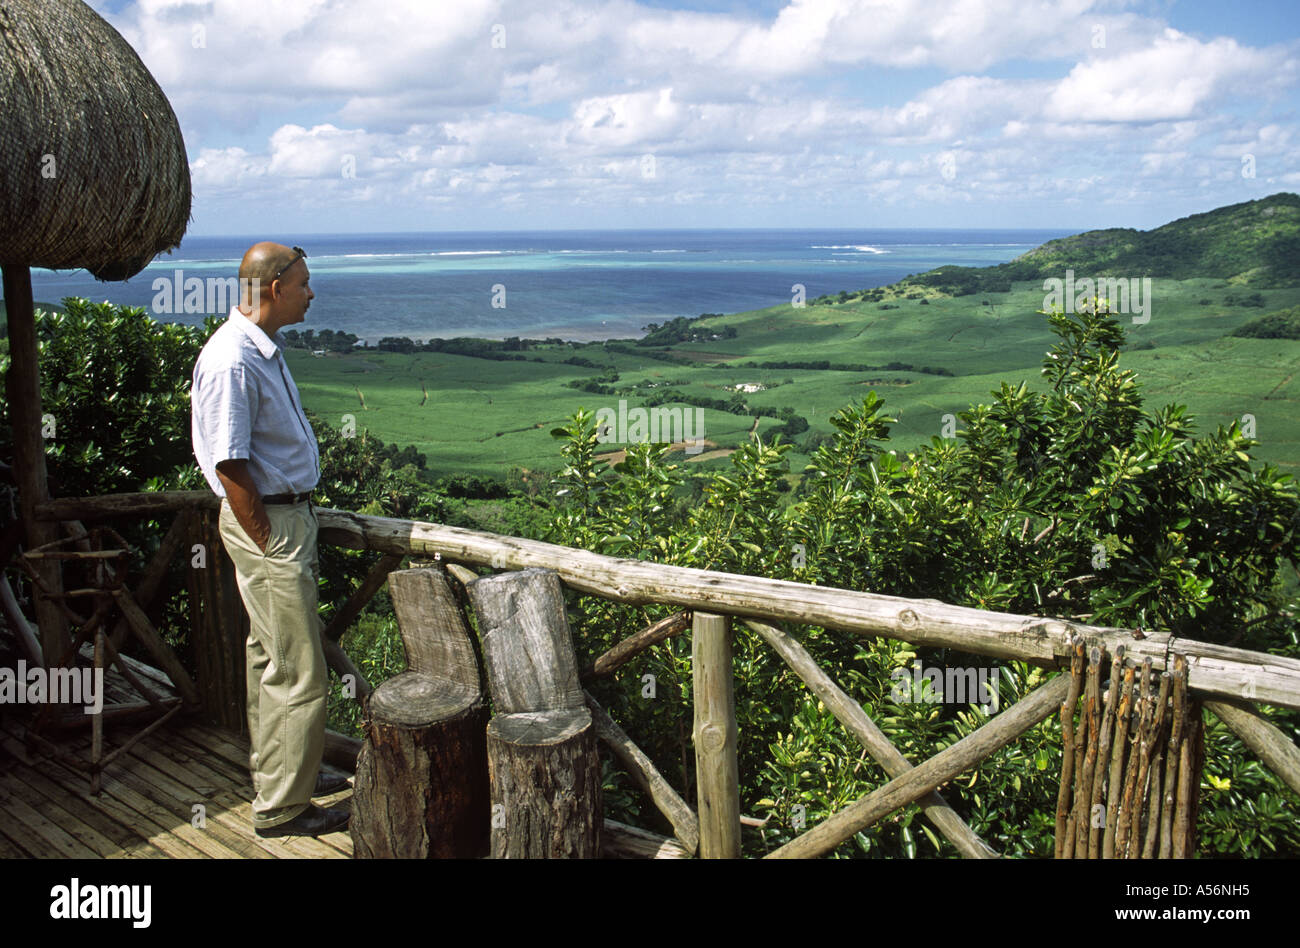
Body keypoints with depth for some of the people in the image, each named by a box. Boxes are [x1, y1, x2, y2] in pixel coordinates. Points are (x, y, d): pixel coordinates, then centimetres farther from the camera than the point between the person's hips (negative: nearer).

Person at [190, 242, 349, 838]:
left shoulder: (264, 350, 12)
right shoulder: (231, 360, -20)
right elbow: (230, 466, -22)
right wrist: (268, 546, -18)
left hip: (289, 514, 10)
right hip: (267, 522, -10)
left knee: (271, 655, 20)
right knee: (299, 674, -4)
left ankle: (274, 772, 34)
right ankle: (279, 807, 8)